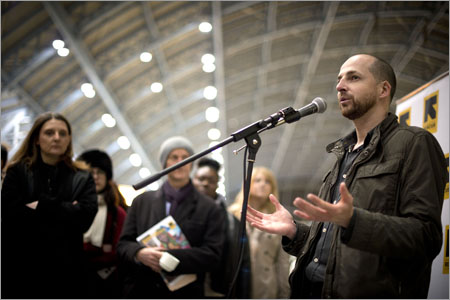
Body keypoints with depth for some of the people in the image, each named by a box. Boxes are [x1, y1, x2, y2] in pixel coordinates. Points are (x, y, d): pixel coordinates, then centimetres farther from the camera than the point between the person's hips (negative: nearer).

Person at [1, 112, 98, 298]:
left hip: (64, 270, 1)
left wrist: (42, 206, -8)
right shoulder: (17, 171, 7)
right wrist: (65, 212, -7)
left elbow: (85, 217, -7)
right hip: (21, 268, -1)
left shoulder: (82, 178, 9)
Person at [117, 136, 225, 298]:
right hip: (140, 291, 2)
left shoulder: (209, 209, 3)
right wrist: (139, 253, -15)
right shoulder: (142, 201, 11)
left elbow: (213, 255, -6)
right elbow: (123, 244, 9)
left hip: (185, 293, -2)